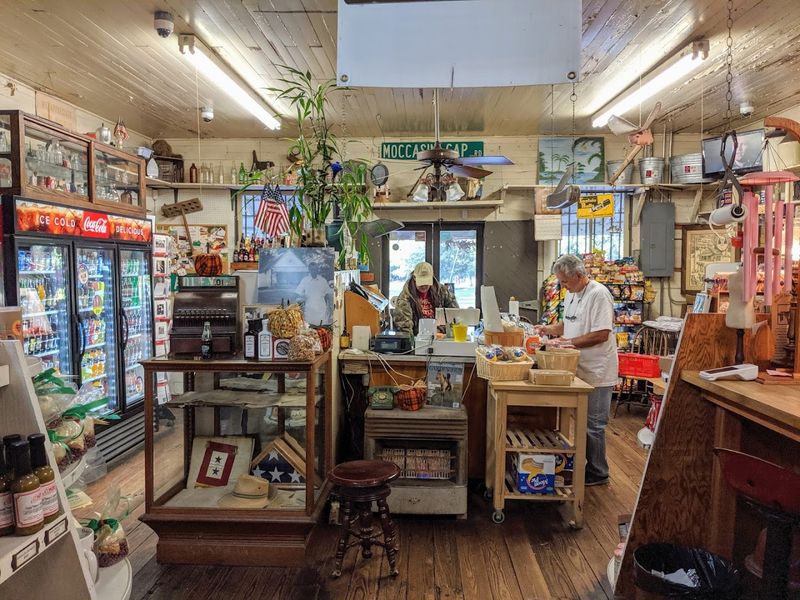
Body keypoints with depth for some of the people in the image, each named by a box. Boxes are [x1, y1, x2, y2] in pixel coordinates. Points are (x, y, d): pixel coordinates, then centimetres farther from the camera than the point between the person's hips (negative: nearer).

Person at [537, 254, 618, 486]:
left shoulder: (599, 294, -17)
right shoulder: (572, 295, 12)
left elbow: (602, 334, -23)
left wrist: (570, 342, -19)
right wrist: (549, 330, 5)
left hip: (596, 373, -9)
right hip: (578, 370, 9)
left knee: (593, 425, 2)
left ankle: (597, 474, 16)